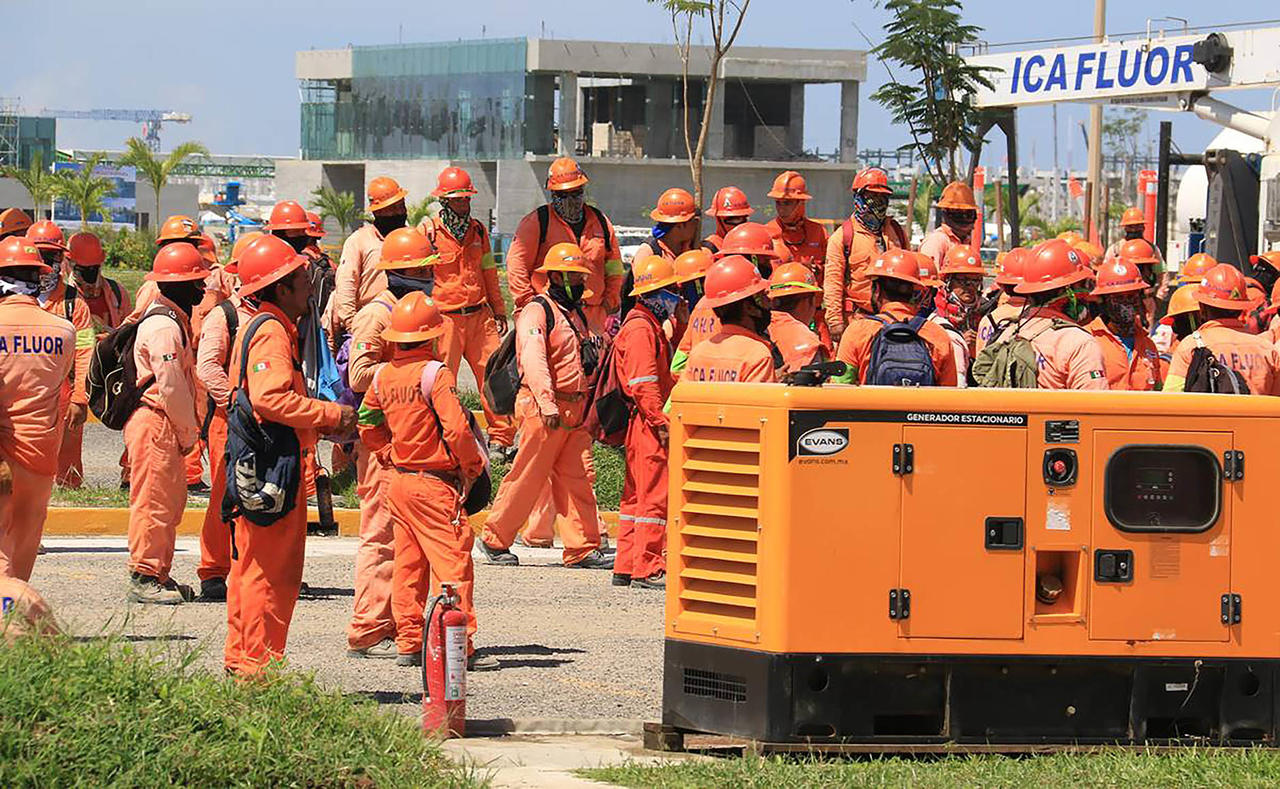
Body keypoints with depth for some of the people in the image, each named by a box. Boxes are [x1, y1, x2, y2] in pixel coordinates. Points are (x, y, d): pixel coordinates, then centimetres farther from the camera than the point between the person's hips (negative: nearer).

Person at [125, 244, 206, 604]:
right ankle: (144, 577, -4)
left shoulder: (175, 320, 17)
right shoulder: (164, 327, -17)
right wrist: (188, 432, -9)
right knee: (154, 500, -7)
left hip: (164, 425, 11)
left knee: (171, 500, 14)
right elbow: (171, 387, -18)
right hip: (154, 423, -11)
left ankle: (159, 574, 21)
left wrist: (188, 429, 15)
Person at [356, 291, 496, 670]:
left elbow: (367, 422, 17)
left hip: (398, 480, 7)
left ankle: (408, 643, 17)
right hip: (435, 483, -7)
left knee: (408, 564, 14)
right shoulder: (435, 374, -16)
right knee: (452, 562, -5)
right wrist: (473, 465, -6)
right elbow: (457, 429, -21)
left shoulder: (384, 376, 6)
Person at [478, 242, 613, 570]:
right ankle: (494, 540, 11)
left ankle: (583, 549, 2)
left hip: (576, 409, 8)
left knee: (577, 480, 2)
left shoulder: (575, 313, 19)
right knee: (528, 478, -2)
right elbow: (533, 359, -23)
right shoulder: (537, 312, -10)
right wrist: (547, 403, -34)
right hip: (544, 409, -8)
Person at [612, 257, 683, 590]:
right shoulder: (640, 329, -13)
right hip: (648, 425, -11)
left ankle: (626, 568, 17)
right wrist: (662, 421, -23)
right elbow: (643, 383, -21)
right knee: (655, 495, -9)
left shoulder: (651, 326, 20)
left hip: (646, 424, 11)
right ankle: (647, 569, -7)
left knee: (636, 496, 13)